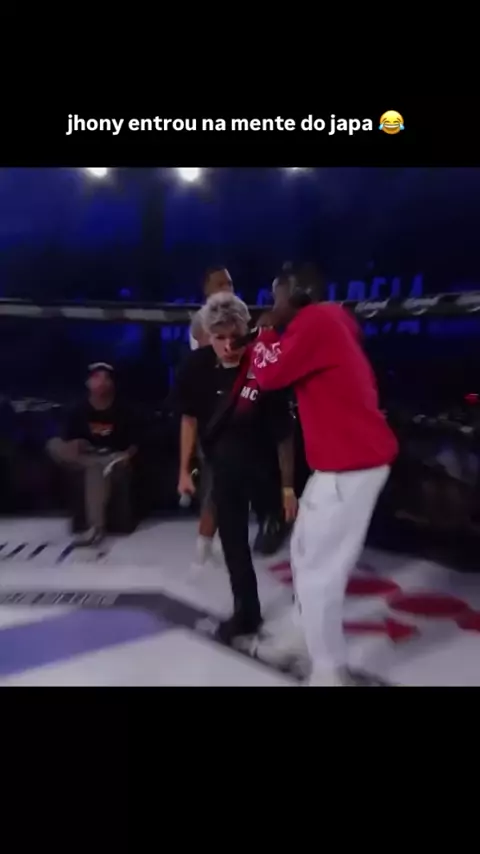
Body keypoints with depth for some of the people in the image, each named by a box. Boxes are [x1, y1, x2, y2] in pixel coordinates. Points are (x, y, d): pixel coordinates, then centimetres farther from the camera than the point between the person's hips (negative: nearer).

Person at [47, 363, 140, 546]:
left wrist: (127, 455, -21)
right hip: (85, 458, 4)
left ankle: (96, 527, -41)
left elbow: (134, 443, 1)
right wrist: (73, 447, -20)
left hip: (114, 459, -4)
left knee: (96, 470, -40)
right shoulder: (78, 411, 0)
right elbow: (67, 440, 3)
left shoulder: (123, 412, -5)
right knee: (54, 445, -21)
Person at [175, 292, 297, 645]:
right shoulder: (198, 366, -13)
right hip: (225, 465, 5)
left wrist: (288, 487, -14)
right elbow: (191, 418, 0)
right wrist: (185, 470, 4)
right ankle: (246, 611, 33)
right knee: (233, 540, 13)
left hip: (263, 461, -4)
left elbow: (284, 434, -19)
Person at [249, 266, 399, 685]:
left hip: (350, 463, -10)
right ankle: (311, 640, 38)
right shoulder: (328, 321, 16)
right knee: (305, 553, 21)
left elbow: (269, 374, -11)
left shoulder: (315, 321, -13)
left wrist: (265, 332, 6)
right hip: (349, 456, 10)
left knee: (319, 571, -4)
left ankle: (330, 671, 11)